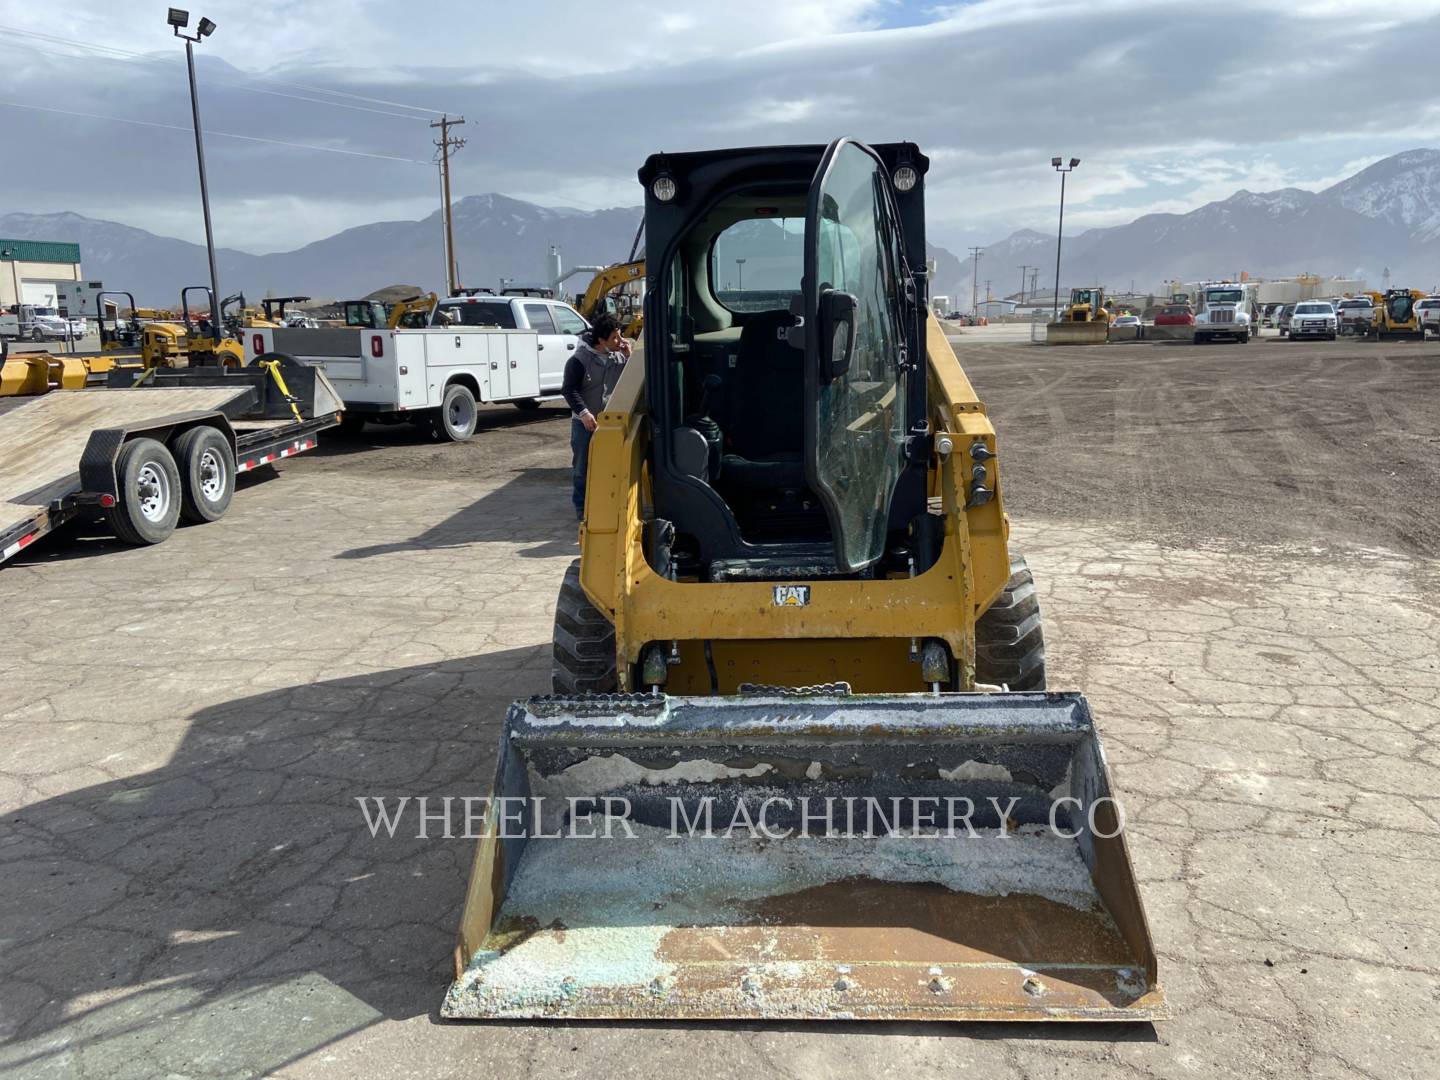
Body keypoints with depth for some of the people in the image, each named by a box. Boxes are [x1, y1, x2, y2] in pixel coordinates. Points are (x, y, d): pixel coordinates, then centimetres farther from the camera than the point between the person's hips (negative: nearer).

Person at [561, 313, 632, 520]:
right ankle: (582, 507, 15)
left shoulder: (619, 356, 1)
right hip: (585, 422, -4)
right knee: (582, 466, 4)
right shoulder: (579, 359, -13)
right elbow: (569, 390, -13)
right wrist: (584, 412, -24)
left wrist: (629, 357, -10)